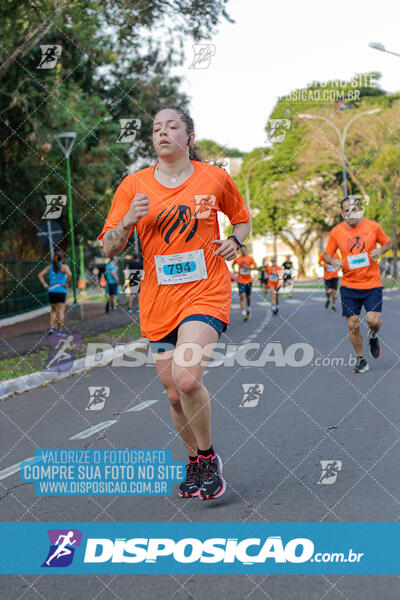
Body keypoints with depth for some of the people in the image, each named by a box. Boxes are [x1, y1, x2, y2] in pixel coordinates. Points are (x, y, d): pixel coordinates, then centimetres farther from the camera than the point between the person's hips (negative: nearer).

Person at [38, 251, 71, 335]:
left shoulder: (49, 267, 10)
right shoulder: (64, 267, -4)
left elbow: (40, 275, 5)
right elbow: (69, 274, -23)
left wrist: (45, 285, 4)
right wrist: (66, 284, -10)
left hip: (51, 291, 4)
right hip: (61, 291, -4)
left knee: (53, 310, 18)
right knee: (61, 311, 1)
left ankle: (51, 327, 5)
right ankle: (60, 331, 0)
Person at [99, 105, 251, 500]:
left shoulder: (215, 178, 3)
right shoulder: (133, 186, 4)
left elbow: (242, 218, 20)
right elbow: (109, 249, 3)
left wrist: (234, 241, -1)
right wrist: (128, 221, -16)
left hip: (206, 293, -3)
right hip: (158, 301, 3)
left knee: (186, 378, -24)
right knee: (174, 394, 8)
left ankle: (208, 456, 1)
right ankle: (195, 462, 32)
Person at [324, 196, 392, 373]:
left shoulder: (373, 226, -3)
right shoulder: (336, 231, -1)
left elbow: (387, 243, 12)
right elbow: (327, 254, 9)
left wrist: (380, 251, -10)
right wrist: (334, 261, -13)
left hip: (372, 284, -1)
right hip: (349, 285, 1)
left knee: (373, 320, -12)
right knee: (352, 325, -1)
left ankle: (373, 337, 25)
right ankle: (360, 359, 17)